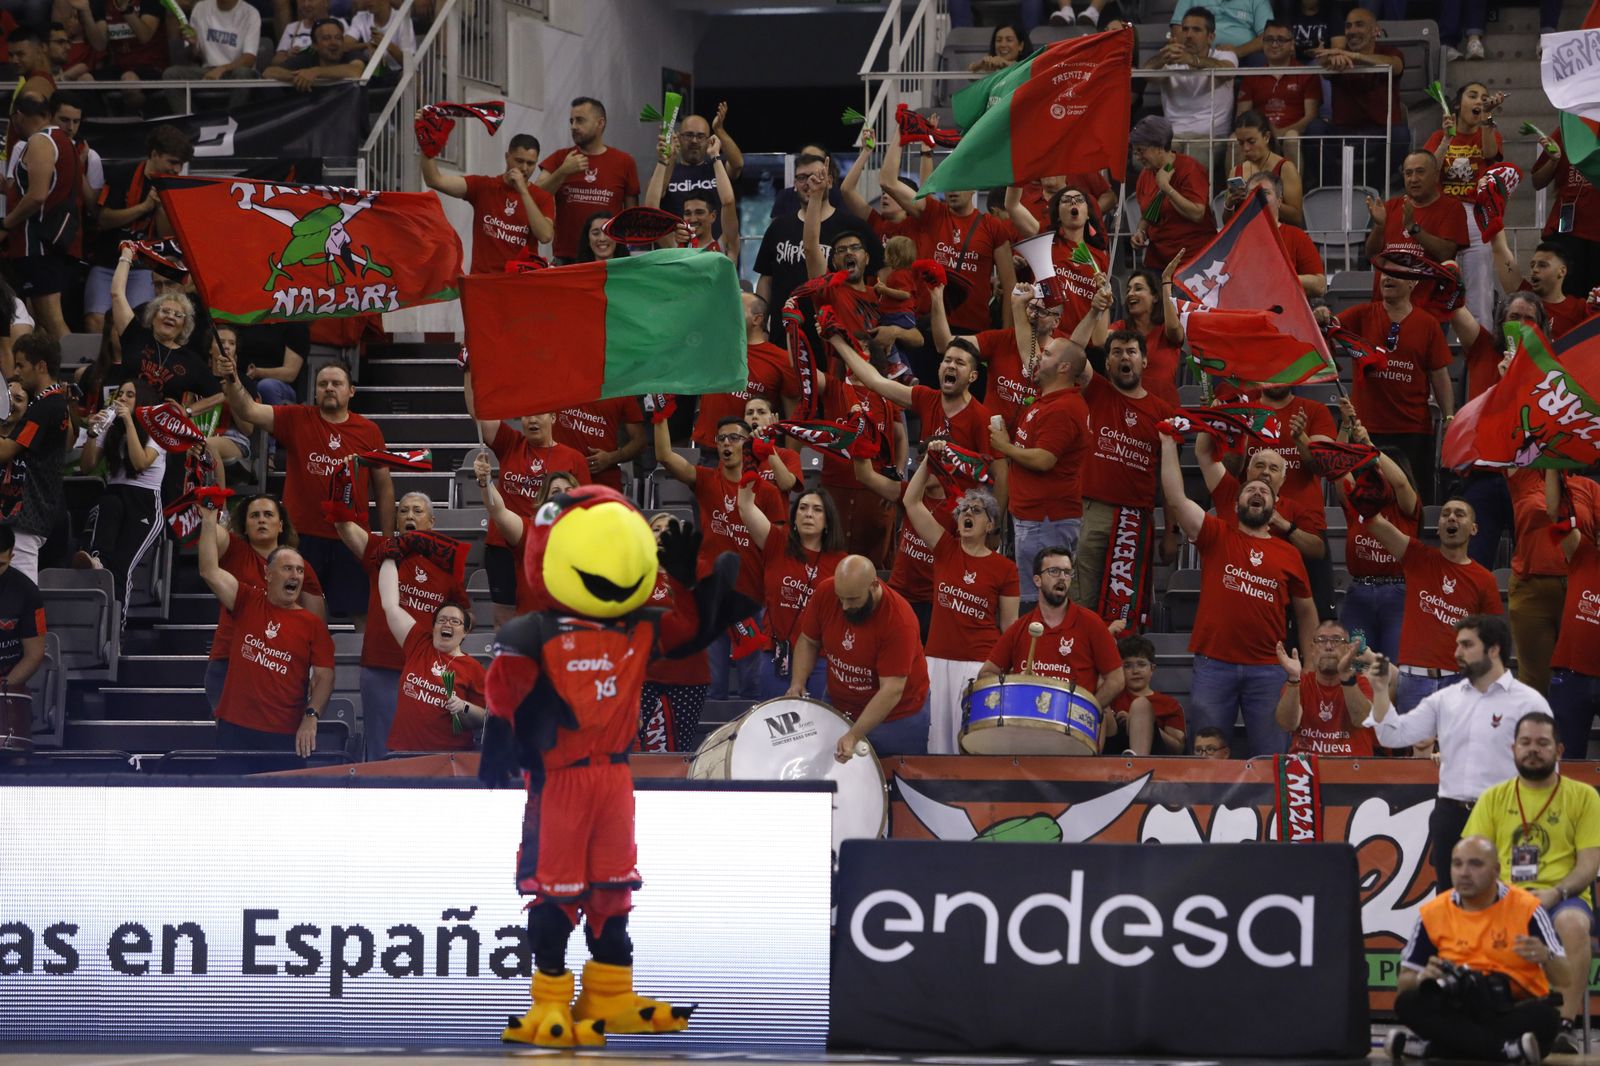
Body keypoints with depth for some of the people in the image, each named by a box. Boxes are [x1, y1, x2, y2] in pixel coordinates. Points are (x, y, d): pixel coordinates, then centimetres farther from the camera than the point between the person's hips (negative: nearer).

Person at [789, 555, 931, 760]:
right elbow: (808, 641, 2)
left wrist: (854, 736, -37)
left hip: (896, 716, -4)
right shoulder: (825, 593, -16)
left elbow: (891, 690, -31)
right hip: (839, 710, 4)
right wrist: (797, 683, -15)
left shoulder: (899, 620, -30)